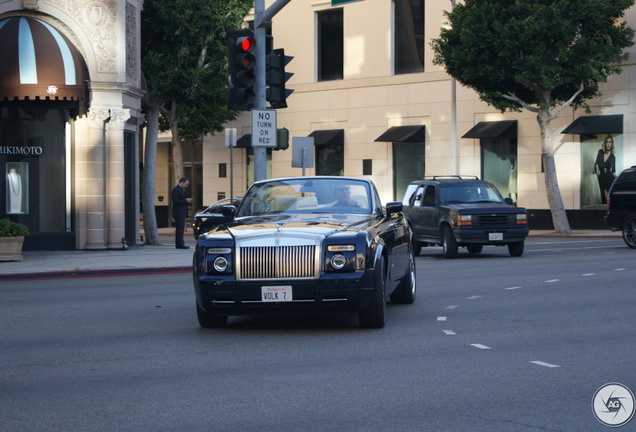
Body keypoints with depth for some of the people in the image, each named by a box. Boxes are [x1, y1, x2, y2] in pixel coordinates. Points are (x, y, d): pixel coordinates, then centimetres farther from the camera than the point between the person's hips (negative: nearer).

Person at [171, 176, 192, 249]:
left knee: (180, 229, 11)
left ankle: (179, 244, 14)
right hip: (178, 213, -10)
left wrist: (187, 200, 7)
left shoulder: (181, 189, 19)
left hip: (182, 213, 10)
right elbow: (175, 201, -20)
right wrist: (186, 200, -19)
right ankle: (180, 244, -11)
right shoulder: (176, 189, -13)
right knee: (180, 229, -11)